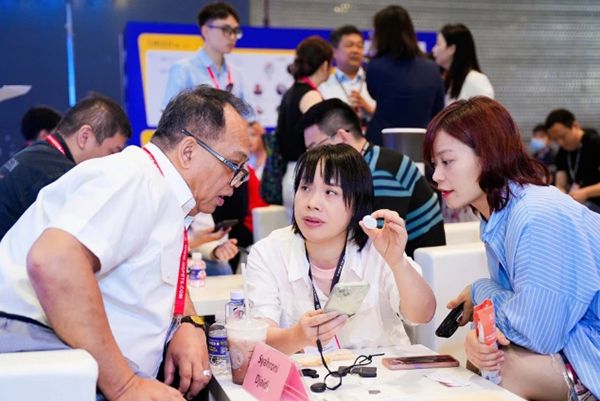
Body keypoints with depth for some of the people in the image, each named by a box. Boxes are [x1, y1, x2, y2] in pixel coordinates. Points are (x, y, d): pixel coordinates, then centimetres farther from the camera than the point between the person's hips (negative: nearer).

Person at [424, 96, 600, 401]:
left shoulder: (539, 217, -25)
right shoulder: (498, 216, 4)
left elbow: (535, 335, -23)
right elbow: (514, 314, 6)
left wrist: (479, 292, -6)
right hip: (568, 346, 8)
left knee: (495, 371, -16)